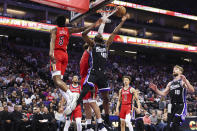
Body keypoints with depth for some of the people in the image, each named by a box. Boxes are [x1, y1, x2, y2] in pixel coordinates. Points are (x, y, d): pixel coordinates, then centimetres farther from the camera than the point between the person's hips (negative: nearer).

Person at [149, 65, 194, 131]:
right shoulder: (170, 83, 18)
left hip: (181, 106, -6)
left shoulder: (183, 81, -2)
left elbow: (192, 90, -16)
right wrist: (156, 90, 5)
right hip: (172, 106, 6)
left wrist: (185, 81, -30)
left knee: (175, 125, -18)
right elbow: (163, 93, 20)